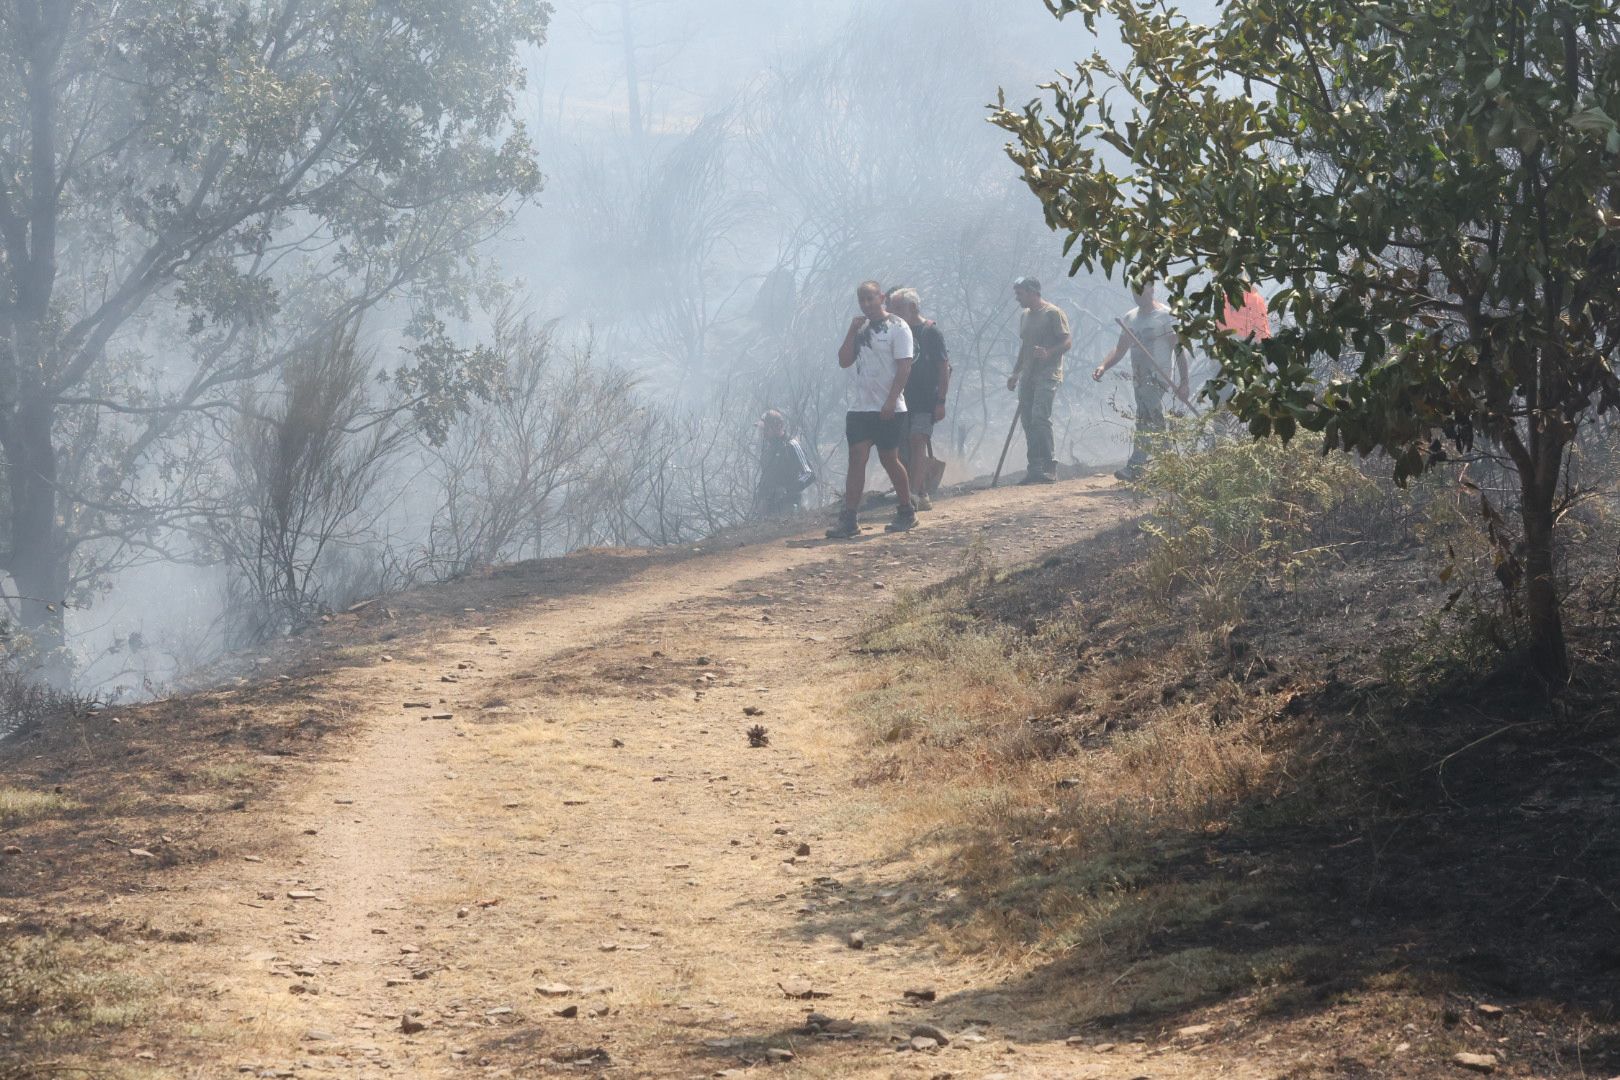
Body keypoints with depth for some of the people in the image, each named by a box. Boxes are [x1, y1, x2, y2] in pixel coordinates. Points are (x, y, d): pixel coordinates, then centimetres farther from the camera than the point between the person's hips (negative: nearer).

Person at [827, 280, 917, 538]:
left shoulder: (897, 327, -6)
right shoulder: (860, 328, 15)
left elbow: (904, 367, -12)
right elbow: (844, 361, 8)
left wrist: (891, 401, -19)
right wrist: (852, 331, -2)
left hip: (888, 409, -5)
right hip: (859, 408, 5)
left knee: (889, 459, 2)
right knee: (857, 459, -2)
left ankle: (907, 512, 18)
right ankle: (849, 519, -7)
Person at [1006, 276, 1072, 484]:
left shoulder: (1053, 313, -5)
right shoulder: (1025, 317, 20)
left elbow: (1068, 341, -10)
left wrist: (1048, 352, -27)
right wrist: (1015, 374, 23)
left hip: (1047, 375, -8)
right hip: (1028, 377, 8)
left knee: (1040, 418, -20)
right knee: (1028, 422, 4)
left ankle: (1050, 466, -18)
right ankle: (1034, 469, 8)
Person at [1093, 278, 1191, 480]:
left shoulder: (1166, 315, -4)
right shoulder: (1130, 318, 16)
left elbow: (1179, 349, -5)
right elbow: (1120, 349, 18)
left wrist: (1183, 383, -11)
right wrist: (1103, 367, -1)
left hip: (1157, 378, -7)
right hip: (1139, 379, 7)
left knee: (1146, 424, -18)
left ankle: (1134, 468, -27)